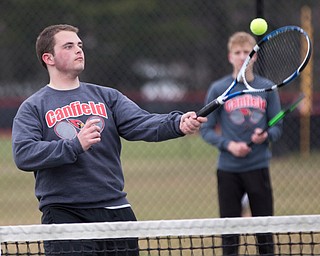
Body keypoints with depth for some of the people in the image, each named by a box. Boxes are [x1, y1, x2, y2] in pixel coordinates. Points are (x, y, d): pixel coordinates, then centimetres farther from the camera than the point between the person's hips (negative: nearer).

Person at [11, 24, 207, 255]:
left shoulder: (106, 97, 14)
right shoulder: (33, 108, 4)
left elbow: (141, 123, -1)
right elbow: (23, 154, -12)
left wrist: (178, 123, -22)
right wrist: (76, 145, -22)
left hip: (116, 210, 4)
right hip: (64, 214, -4)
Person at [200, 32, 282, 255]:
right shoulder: (218, 89, 0)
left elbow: (278, 127, 7)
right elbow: (206, 130, 1)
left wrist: (265, 136, -15)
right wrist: (228, 145, -15)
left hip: (258, 167, 1)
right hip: (228, 169, -1)